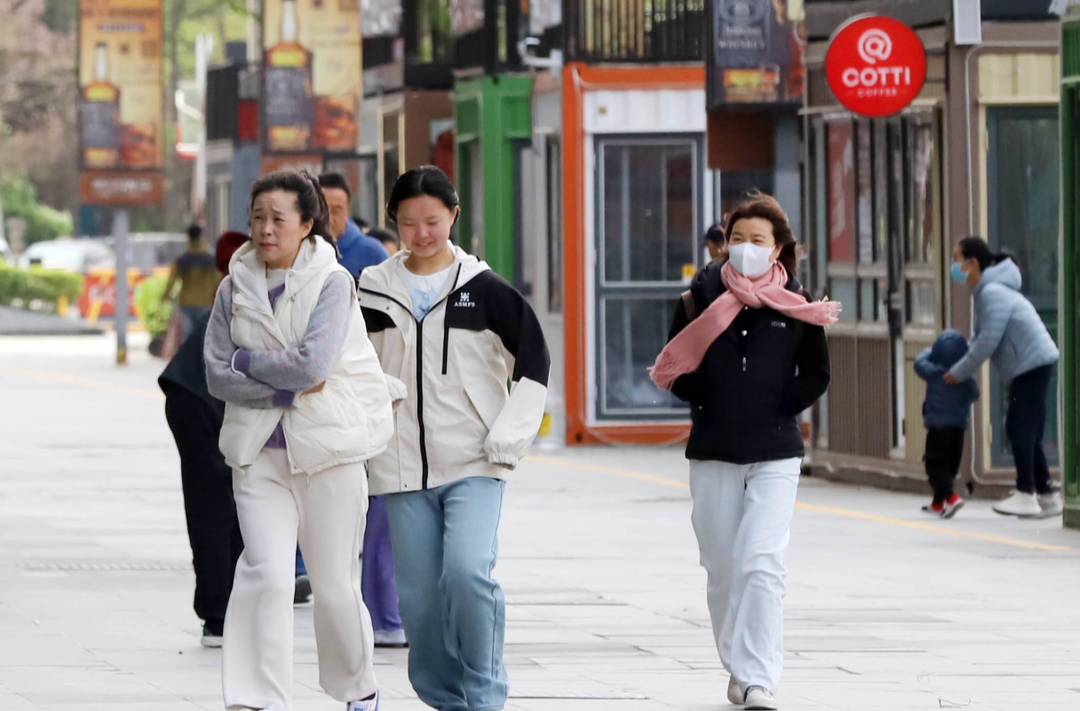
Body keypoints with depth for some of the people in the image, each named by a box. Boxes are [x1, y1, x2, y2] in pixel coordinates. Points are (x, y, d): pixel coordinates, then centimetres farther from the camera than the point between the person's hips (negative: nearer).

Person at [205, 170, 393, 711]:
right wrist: (290, 389, -11)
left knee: (335, 585, 5)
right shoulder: (236, 287, 5)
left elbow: (312, 364, -17)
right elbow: (218, 376, 0)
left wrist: (247, 359, -6)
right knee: (265, 574, -14)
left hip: (330, 448, -2)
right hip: (260, 451, 2)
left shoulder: (333, 282, -6)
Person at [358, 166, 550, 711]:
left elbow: (533, 364, 2)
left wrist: (507, 440, -4)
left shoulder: (484, 290, 0)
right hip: (402, 466, 3)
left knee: (468, 572, -20)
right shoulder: (374, 292, 6)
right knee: (419, 594, 1)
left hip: (474, 464, -3)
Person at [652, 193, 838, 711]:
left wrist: (780, 410, -4)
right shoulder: (702, 295, 1)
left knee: (761, 565, -14)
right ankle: (738, 668, 23)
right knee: (722, 569, 7)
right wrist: (707, 402, -7)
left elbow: (816, 375, 8)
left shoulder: (795, 305, 0)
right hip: (713, 453, 2)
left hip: (775, 454, -2)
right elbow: (672, 368, 6)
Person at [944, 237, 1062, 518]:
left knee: (1019, 428, -10)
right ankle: (1046, 495, 15)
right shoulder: (985, 291, 15)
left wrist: (958, 373, -10)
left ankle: (1026, 495, -11)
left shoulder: (993, 293, -18)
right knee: (1024, 432, 12)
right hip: (1031, 366, 10)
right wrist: (958, 370, 5)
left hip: (1033, 364, -10)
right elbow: (981, 338, 16)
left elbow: (987, 343, -20)